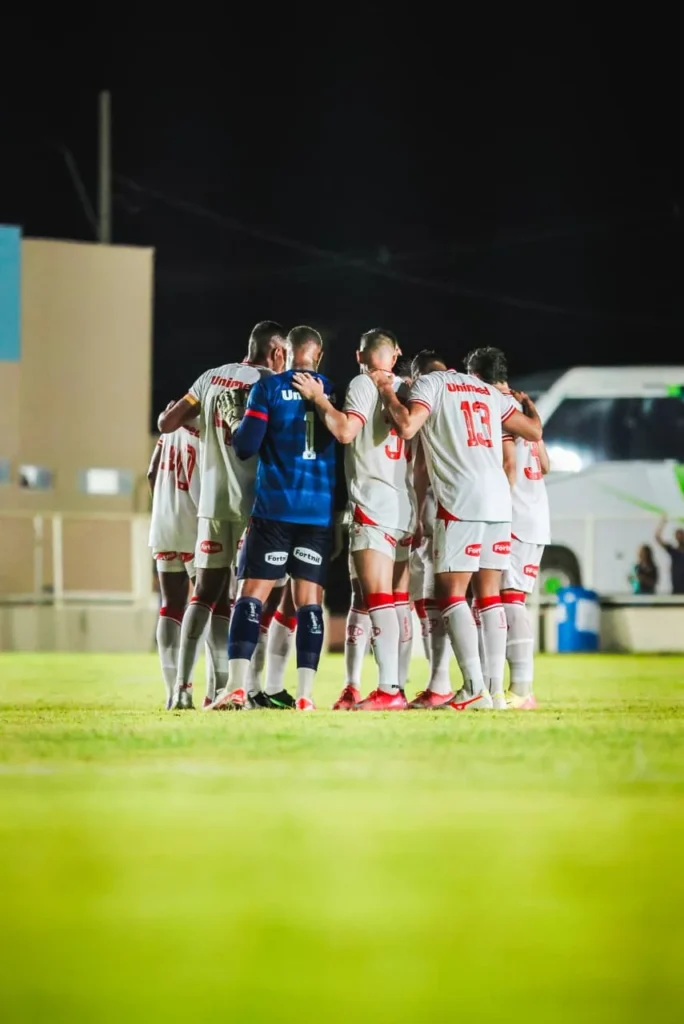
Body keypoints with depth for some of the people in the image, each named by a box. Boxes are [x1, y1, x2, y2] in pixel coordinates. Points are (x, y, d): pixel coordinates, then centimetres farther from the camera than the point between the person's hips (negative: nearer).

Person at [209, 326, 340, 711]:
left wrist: (237, 431, 16)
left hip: (275, 508, -2)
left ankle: (237, 688, -12)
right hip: (321, 511, 2)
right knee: (310, 600, 4)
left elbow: (246, 446, -5)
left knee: (253, 593, -1)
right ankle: (306, 694, -3)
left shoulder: (269, 388, 0)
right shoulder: (335, 391, 8)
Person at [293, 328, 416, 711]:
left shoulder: (363, 385, -4)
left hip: (374, 506, -7)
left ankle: (388, 689, -19)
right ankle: (400, 687, 8)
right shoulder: (407, 391, 16)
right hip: (406, 509, 7)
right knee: (400, 603, 8)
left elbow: (346, 431, -20)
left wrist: (318, 398, -8)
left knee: (379, 600, -11)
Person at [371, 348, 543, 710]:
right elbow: (534, 431, 25)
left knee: (451, 592, -3)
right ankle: (496, 689, 4)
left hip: (461, 502, -6)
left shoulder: (428, 383, 4)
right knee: (489, 594, 9)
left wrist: (387, 391, 3)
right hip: (499, 500, 6)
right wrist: (529, 405, 46)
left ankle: (476, 690, -14)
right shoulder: (488, 390, 21)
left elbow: (407, 427, -13)